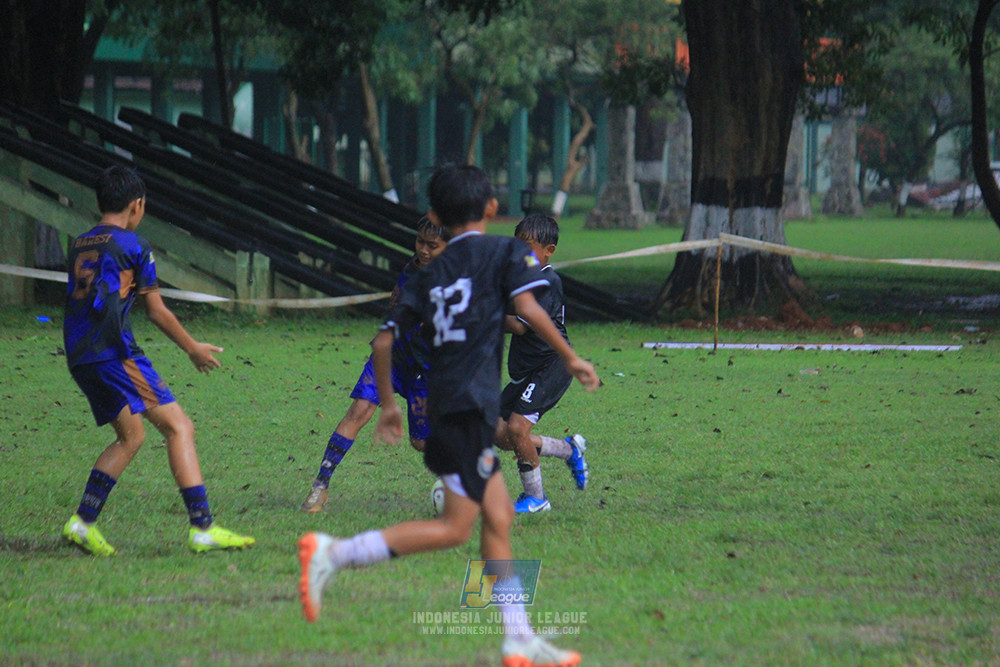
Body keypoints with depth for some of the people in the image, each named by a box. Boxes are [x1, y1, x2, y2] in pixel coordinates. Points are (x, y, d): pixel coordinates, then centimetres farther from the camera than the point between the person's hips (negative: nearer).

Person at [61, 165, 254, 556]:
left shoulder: (80, 245, 18)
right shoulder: (132, 245, -2)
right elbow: (157, 312, 1)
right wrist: (193, 348, 14)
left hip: (78, 358, 8)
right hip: (115, 353, -8)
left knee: (130, 436, 20)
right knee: (178, 427, -5)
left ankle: (84, 521, 9)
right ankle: (202, 528, -14)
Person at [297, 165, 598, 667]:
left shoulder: (429, 274, 17)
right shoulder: (506, 252, 3)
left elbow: (383, 340, 13)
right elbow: (528, 309, -13)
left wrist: (388, 406, 23)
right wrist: (570, 359, -4)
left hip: (443, 401, 7)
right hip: (471, 403, -7)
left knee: (499, 517, 11)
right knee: (455, 527, -9)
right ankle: (333, 554, -18)